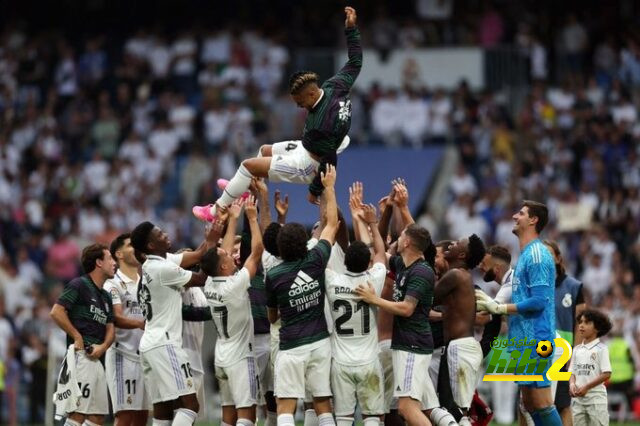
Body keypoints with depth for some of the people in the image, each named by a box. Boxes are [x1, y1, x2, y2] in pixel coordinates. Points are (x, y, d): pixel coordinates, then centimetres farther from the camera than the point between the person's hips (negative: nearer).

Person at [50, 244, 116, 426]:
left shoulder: (105, 296, 22)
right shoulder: (79, 285, -3)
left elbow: (110, 329, 18)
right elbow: (56, 312, -11)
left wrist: (103, 346, -3)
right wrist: (77, 338, -11)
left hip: (96, 359, 9)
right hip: (81, 355, -9)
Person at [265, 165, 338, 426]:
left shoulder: (273, 276, -6)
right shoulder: (316, 261, -3)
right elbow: (332, 225, 12)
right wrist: (329, 188, 21)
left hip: (292, 347, -3)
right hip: (320, 343, 3)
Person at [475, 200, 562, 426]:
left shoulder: (537, 255, -13)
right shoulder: (526, 255, 18)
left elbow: (539, 301, -20)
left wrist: (499, 308, -15)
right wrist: (492, 304, 12)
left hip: (535, 339, -10)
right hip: (525, 339, 10)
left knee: (541, 401, -10)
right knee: (530, 403, 12)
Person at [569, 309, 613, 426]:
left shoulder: (601, 349, -5)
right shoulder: (577, 349, 12)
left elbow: (606, 374, -10)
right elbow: (572, 372, 13)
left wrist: (586, 387, -15)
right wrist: (572, 384, -10)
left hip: (596, 397, -6)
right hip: (578, 398, 6)